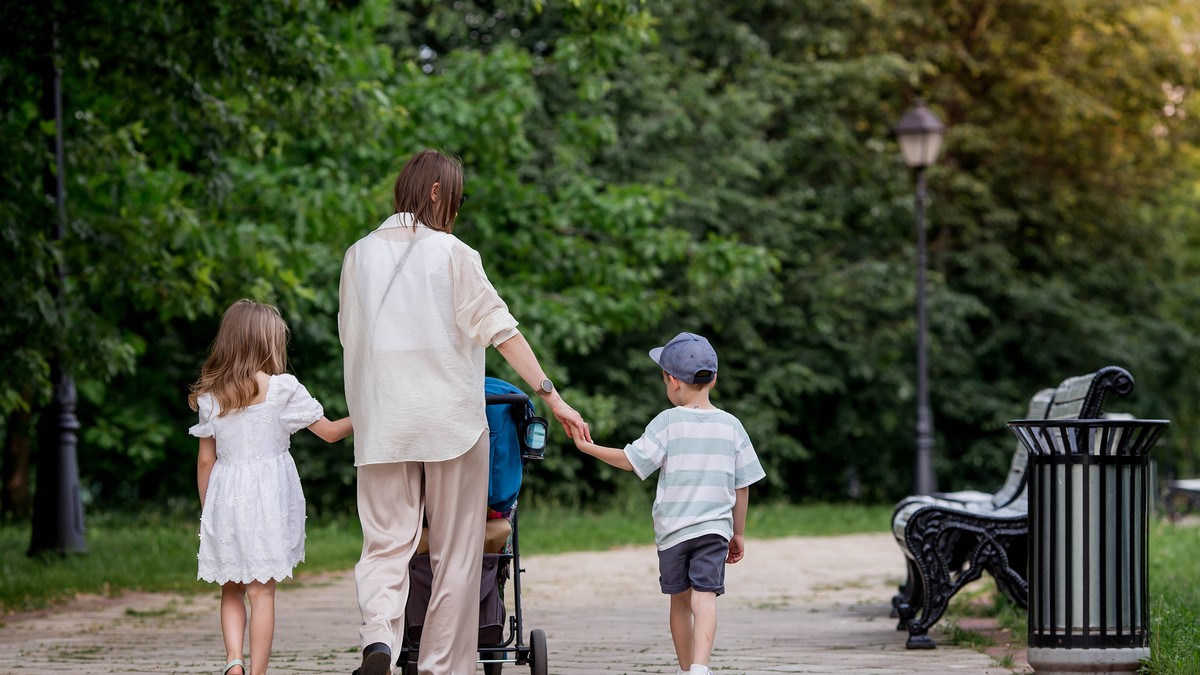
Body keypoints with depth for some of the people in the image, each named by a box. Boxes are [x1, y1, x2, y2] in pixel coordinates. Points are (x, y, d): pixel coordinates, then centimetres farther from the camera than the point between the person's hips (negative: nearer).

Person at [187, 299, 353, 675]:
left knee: (231, 590, 13)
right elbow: (330, 432, 1)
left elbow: (206, 460, 6)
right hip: (268, 497, -3)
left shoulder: (210, 396, 2)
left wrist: (206, 510, 16)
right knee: (261, 591, 1)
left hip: (225, 499, 3)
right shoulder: (283, 389, -6)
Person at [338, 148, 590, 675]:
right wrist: (552, 396, -9)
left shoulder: (360, 255, 7)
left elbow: (348, 336, 15)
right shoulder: (452, 254, -5)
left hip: (382, 425, 3)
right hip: (450, 420, -3)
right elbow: (501, 330, -10)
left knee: (385, 543, 4)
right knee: (454, 553, 7)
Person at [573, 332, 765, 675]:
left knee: (680, 599, 14)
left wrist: (589, 447, 6)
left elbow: (632, 461, -7)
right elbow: (742, 485, 7)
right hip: (715, 528, 1)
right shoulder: (731, 426, 4)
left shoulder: (668, 422, -6)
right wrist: (738, 533, 17)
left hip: (672, 529, -1)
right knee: (704, 598, -8)